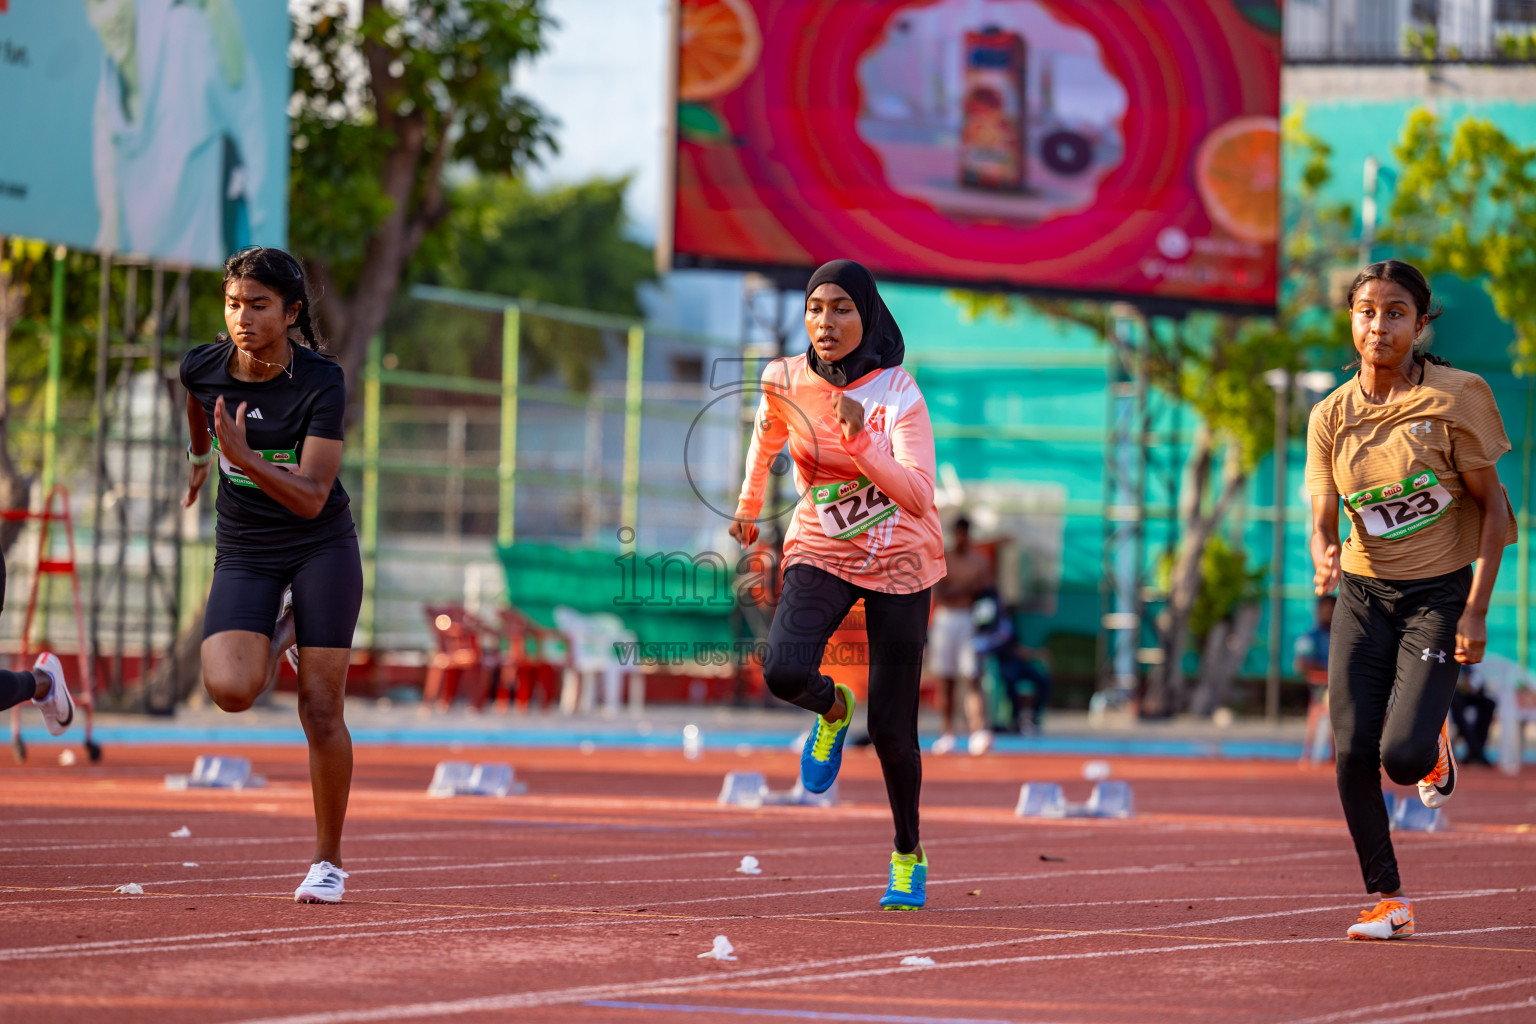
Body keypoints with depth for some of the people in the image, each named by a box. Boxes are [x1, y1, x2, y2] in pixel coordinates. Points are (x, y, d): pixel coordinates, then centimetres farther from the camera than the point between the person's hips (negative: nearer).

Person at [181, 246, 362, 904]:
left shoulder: (322, 383, -19)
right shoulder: (202, 368, -9)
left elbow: (310, 499, -24)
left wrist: (245, 457, -40)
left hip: (322, 546, -2)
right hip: (244, 552, 2)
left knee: (320, 711, -6)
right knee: (230, 689, -21)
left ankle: (328, 860, 12)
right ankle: (281, 635, 16)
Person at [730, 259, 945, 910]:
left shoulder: (897, 394, -19)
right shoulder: (785, 380, -7)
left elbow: (917, 496, -30)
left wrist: (860, 440, -43)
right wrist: (749, 505, 29)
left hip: (898, 562, -3)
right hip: (820, 553, 3)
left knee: (891, 732, -1)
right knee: (784, 671, -27)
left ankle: (909, 855, 23)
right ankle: (832, 709, 9)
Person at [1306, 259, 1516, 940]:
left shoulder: (1456, 397, -10)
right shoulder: (1331, 416, 0)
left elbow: (1494, 511, -6)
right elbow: (1323, 522, 3)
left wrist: (1476, 611, -13)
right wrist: (1325, 561, -21)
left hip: (1438, 595, -3)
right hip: (1363, 597, 3)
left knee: (1403, 756, -16)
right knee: (1353, 756, -8)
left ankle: (1435, 749, 22)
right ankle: (1388, 901, 8)